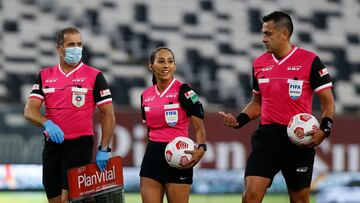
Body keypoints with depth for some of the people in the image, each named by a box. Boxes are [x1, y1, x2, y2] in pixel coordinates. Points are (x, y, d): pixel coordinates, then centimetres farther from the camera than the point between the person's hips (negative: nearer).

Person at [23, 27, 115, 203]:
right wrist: (47, 123, -21)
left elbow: (108, 114, -1)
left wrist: (104, 149, -8)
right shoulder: (45, 76, 9)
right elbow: (29, 110, 0)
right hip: (52, 145, 5)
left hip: (80, 144, -5)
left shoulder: (94, 76, -1)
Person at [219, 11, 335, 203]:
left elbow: (327, 101, -3)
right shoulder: (259, 63, 9)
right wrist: (239, 120, 5)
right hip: (266, 137, 3)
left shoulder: (310, 61, -6)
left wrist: (324, 130, -18)